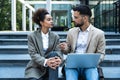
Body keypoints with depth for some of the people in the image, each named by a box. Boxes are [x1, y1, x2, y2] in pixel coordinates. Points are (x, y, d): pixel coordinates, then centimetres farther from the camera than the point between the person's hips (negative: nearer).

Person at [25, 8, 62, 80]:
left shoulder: (55, 37, 7)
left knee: (54, 54, -28)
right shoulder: (32, 36, -2)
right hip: (36, 67, -3)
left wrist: (59, 59, -31)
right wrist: (45, 62, -32)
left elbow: (58, 52, -5)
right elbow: (33, 54, -12)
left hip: (49, 69, 4)